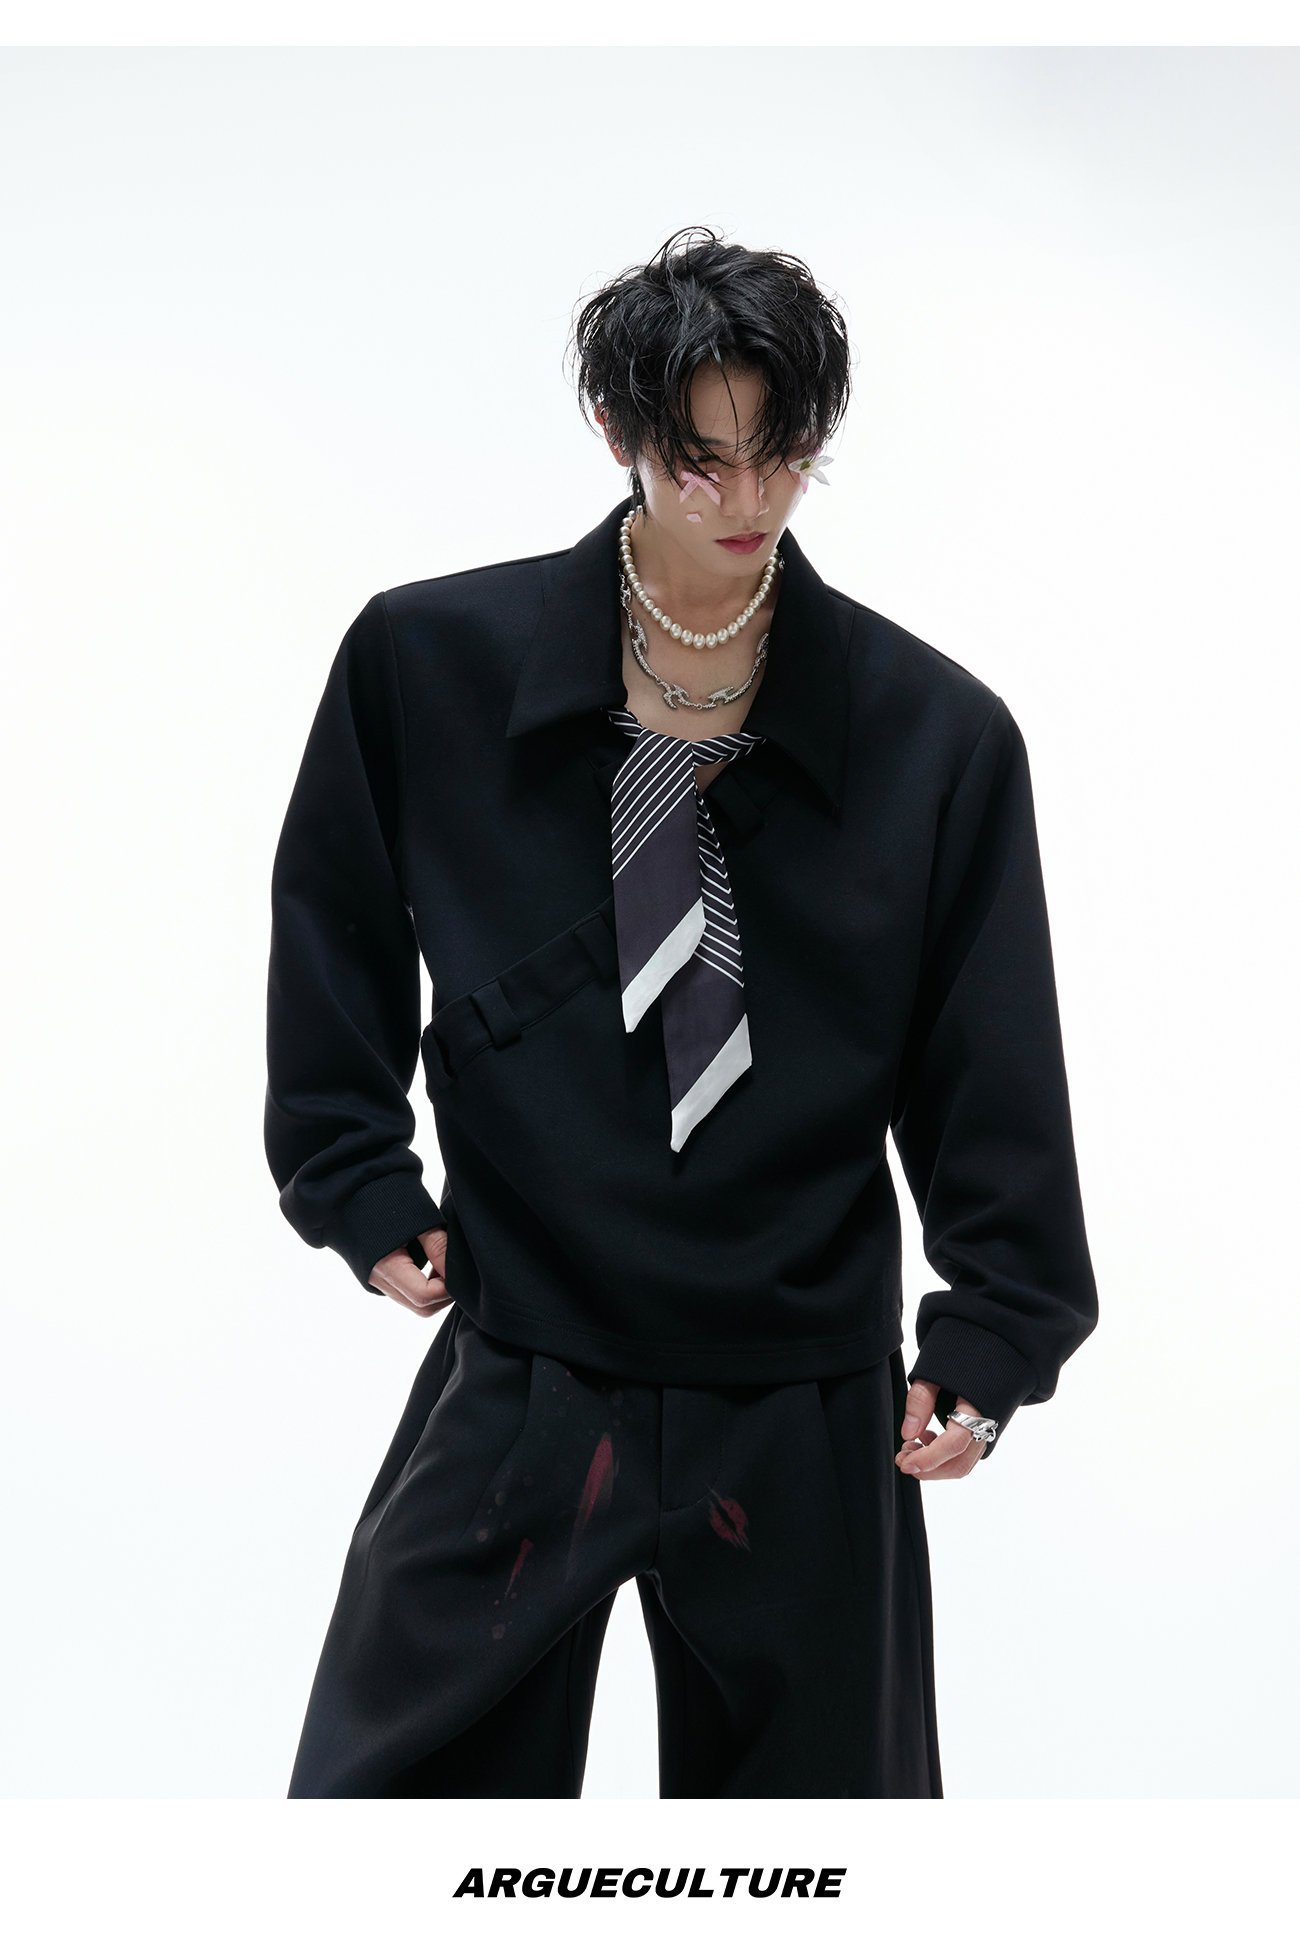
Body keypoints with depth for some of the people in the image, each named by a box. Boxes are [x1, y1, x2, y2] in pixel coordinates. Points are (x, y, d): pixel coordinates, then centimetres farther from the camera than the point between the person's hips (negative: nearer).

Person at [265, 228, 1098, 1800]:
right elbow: (333, 945, 11)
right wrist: (360, 1190, 6)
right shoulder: (430, 667, -3)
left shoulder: (937, 737, -3)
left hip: (805, 1425, 1)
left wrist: (988, 1337, -6)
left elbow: (994, 1080, 0)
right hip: (510, 1411, 0)